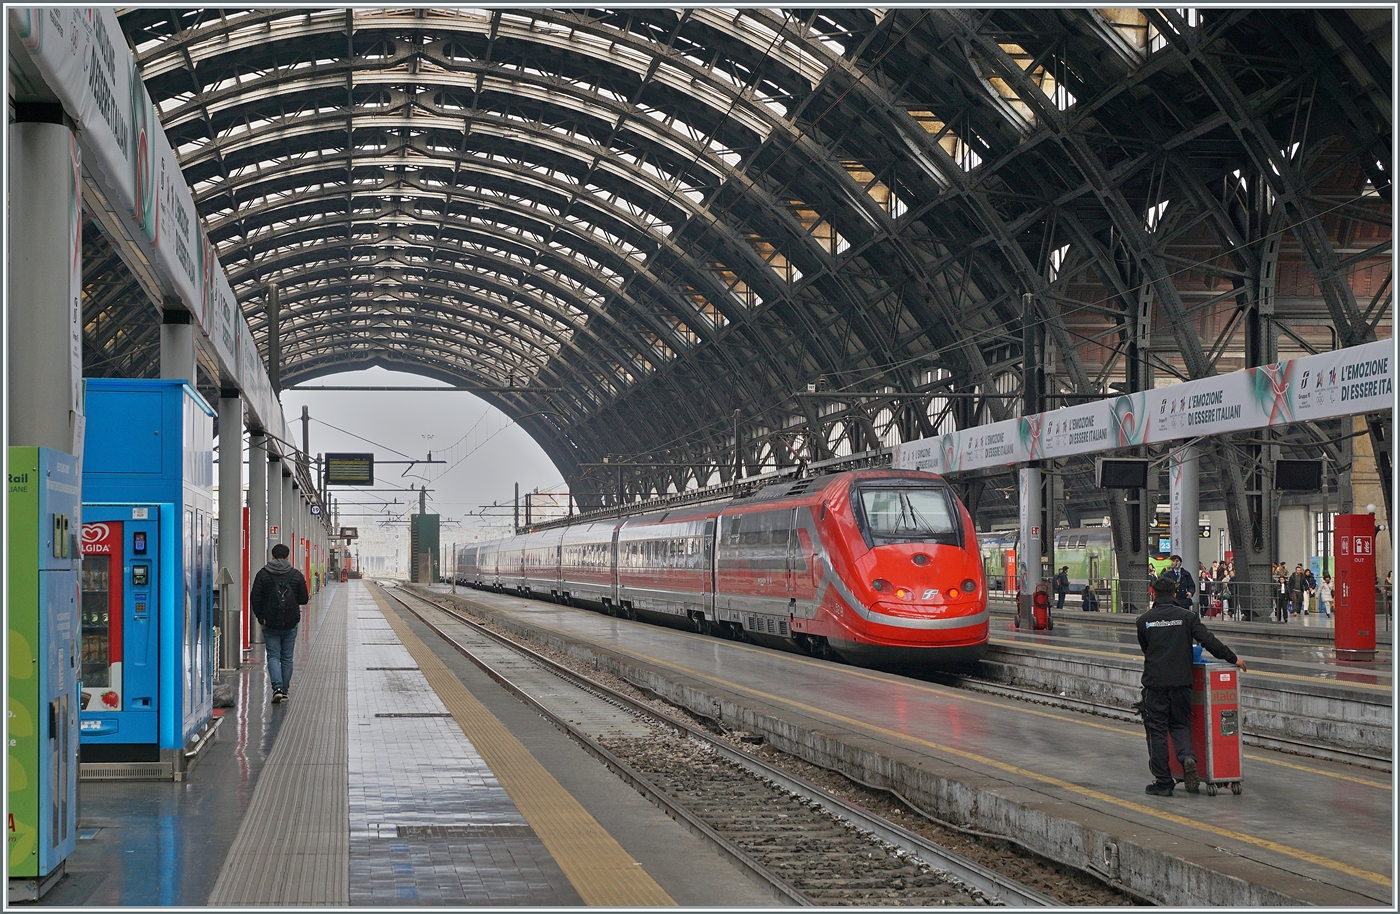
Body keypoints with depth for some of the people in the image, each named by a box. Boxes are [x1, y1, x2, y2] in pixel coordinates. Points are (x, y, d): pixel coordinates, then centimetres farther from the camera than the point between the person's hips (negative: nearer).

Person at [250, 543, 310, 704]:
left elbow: (255, 598, -3)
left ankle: (277, 688, -17)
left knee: (273, 656, 2)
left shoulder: (263, 574, -3)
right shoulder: (297, 575, -1)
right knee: (287, 657, 11)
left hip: (270, 624, -1)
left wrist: (260, 617, 10)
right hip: (290, 624, 1)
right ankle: (284, 690, 14)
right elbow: (303, 599, 2)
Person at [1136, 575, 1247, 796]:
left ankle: (1162, 782, 3)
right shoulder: (1187, 616, 1)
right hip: (1181, 681, 1)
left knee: (1156, 730, 4)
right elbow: (1208, 641, -5)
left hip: (1154, 683, -1)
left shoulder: (1144, 620, 2)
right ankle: (1187, 757, -14)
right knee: (1180, 724, 16)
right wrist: (1232, 658, 4)